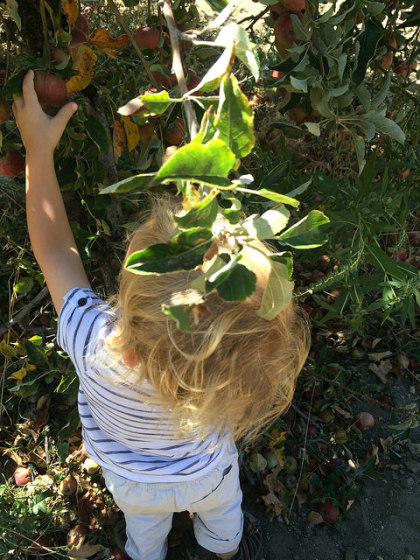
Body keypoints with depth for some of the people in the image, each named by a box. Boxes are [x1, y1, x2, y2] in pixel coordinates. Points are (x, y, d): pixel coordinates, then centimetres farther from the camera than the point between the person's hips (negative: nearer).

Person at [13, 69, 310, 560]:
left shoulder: (94, 349, -49)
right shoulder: (243, 354, -46)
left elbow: (54, 249, -31)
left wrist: (38, 151, -22)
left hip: (133, 483, 0)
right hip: (208, 472, 1)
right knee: (221, 511, 38)